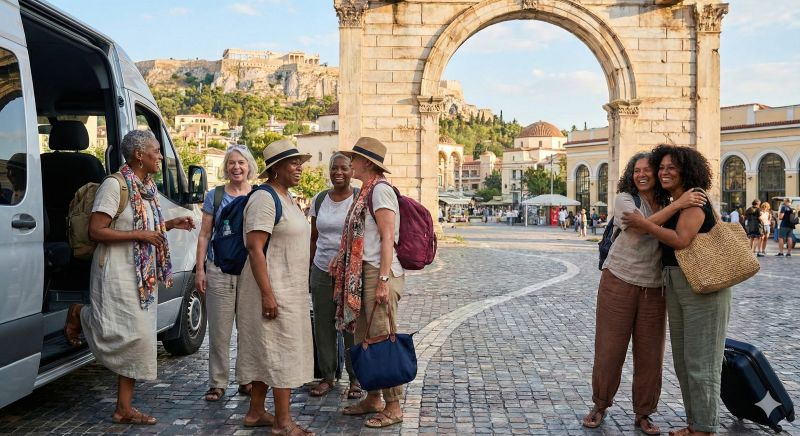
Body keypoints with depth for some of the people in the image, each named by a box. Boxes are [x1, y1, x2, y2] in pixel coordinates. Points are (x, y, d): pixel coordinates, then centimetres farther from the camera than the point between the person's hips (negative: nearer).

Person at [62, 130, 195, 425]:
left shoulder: (147, 187, 12)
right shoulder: (114, 185, -13)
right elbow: (96, 231, -17)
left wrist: (170, 225, 7)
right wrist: (140, 234, -20)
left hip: (144, 276, 8)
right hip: (118, 273, -8)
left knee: (137, 339, 7)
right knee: (129, 335, -10)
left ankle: (124, 409, 15)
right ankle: (80, 315, 18)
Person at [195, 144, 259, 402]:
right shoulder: (215, 196, 7)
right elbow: (204, 234, 7)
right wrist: (200, 269, 0)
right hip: (219, 270, 0)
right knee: (219, 330, 2)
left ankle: (248, 380, 16)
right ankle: (217, 383, 12)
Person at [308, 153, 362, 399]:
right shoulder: (319, 200, 10)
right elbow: (314, 238, 15)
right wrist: (310, 268, 12)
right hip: (322, 271, 4)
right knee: (323, 326, 8)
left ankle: (355, 379, 13)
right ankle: (327, 377, 21)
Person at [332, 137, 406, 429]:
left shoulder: (380, 189, -11)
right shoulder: (367, 192, 17)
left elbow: (388, 238, -17)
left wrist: (383, 280, -21)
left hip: (379, 275, -10)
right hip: (363, 275, 10)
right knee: (364, 341, 14)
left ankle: (393, 407, 4)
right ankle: (373, 399, 25)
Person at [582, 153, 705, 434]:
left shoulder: (666, 204, 8)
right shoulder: (624, 200, -6)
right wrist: (678, 204, -31)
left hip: (653, 288, 4)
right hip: (619, 282, -3)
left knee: (650, 353, 5)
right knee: (610, 347, 4)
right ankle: (600, 406, 22)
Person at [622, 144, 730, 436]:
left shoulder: (693, 200, -12)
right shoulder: (675, 203, 14)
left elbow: (682, 240, -22)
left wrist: (644, 225, -14)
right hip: (675, 285, 10)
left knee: (700, 362, -3)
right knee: (683, 360, 15)